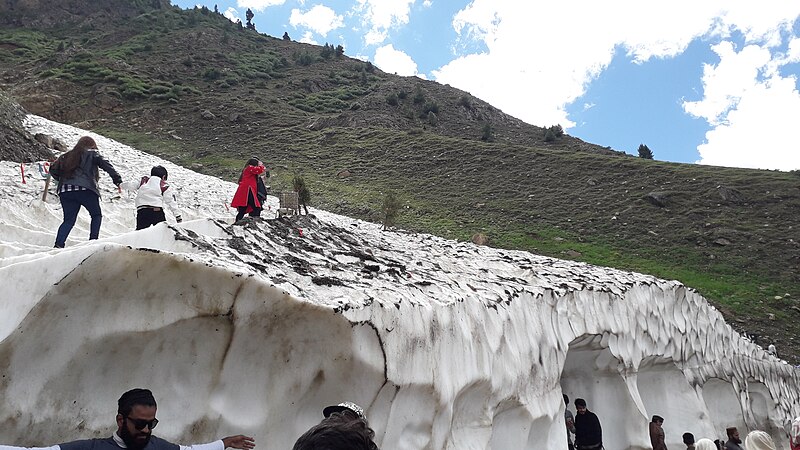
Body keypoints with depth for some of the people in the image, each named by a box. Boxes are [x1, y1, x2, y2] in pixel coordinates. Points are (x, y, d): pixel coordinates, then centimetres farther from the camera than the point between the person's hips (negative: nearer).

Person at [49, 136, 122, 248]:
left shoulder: (66, 156, 24)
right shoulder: (91, 153, 11)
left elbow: (53, 169, 20)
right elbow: (104, 164, -5)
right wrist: (116, 178, -10)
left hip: (65, 190, 4)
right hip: (84, 189, -4)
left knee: (68, 220, 8)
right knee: (96, 215, 13)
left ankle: (59, 244, -8)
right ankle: (93, 240, -1)